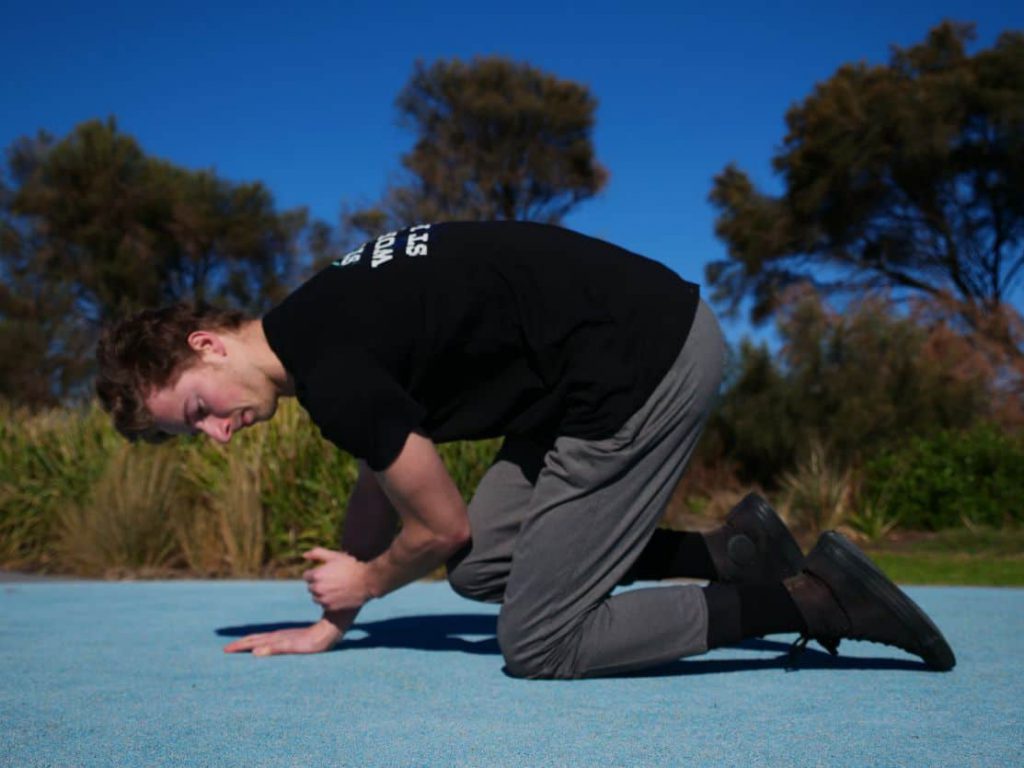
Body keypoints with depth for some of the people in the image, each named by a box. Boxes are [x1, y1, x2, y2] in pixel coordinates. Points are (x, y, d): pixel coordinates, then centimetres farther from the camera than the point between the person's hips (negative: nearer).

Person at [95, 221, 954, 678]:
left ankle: (813, 595, -2)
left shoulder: (329, 370, -17)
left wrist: (366, 585, 15)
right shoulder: (321, 322, 13)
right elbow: (380, 481, 24)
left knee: (539, 647, -2)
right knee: (483, 568, 15)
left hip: (644, 368, -10)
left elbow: (441, 527, -6)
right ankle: (734, 552, 13)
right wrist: (329, 626, 26)